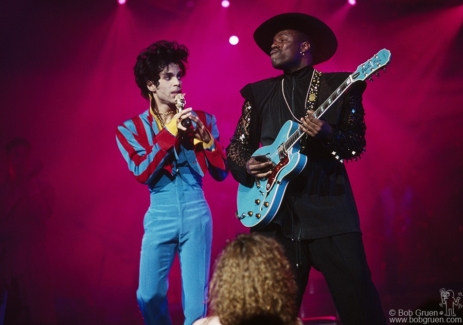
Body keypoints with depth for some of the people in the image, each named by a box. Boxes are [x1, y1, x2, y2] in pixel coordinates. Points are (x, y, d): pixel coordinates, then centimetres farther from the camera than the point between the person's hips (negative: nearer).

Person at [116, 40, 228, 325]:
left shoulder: (202, 119, 6)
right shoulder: (130, 128, 3)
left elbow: (221, 173, 4)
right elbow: (142, 173, -12)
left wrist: (203, 136, -11)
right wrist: (170, 131, -14)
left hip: (196, 215, 0)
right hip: (160, 217, 0)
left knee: (195, 298, 0)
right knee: (149, 297, -1)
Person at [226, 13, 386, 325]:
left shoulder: (339, 85, 7)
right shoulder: (259, 92, 15)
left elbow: (357, 144, 3)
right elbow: (236, 146, 17)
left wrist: (328, 135, -17)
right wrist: (247, 166, -4)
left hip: (328, 207, -3)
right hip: (275, 212, 3)